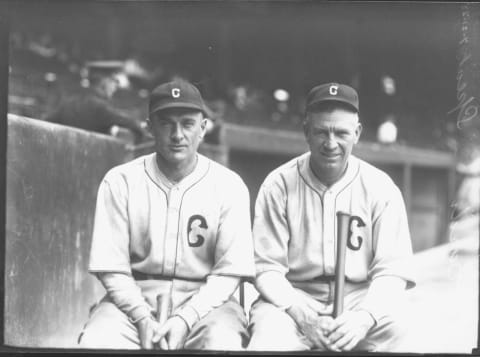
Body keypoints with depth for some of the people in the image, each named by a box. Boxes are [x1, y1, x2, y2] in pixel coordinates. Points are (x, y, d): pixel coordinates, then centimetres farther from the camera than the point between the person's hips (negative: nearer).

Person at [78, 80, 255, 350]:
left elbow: (229, 272, -5)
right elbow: (112, 268, -2)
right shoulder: (120, 182, 0)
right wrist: (143, 318, -17)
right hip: (135, 299, 1)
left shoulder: (229, 186, -1)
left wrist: (185, 319, -18)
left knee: (224, 343, -32)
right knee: (95, 341, -29)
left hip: (204, 300, 0)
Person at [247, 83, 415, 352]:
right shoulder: (279, 186, -1)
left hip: (361, 299, 1)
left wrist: (365, 317, -25)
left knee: (395, 329, -31)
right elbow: (267, 269, -3)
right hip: (293, 297, -1)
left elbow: (391, 272, -4)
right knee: (269, 334, -33)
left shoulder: (381, 188, 1)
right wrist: (301, 315, -22)